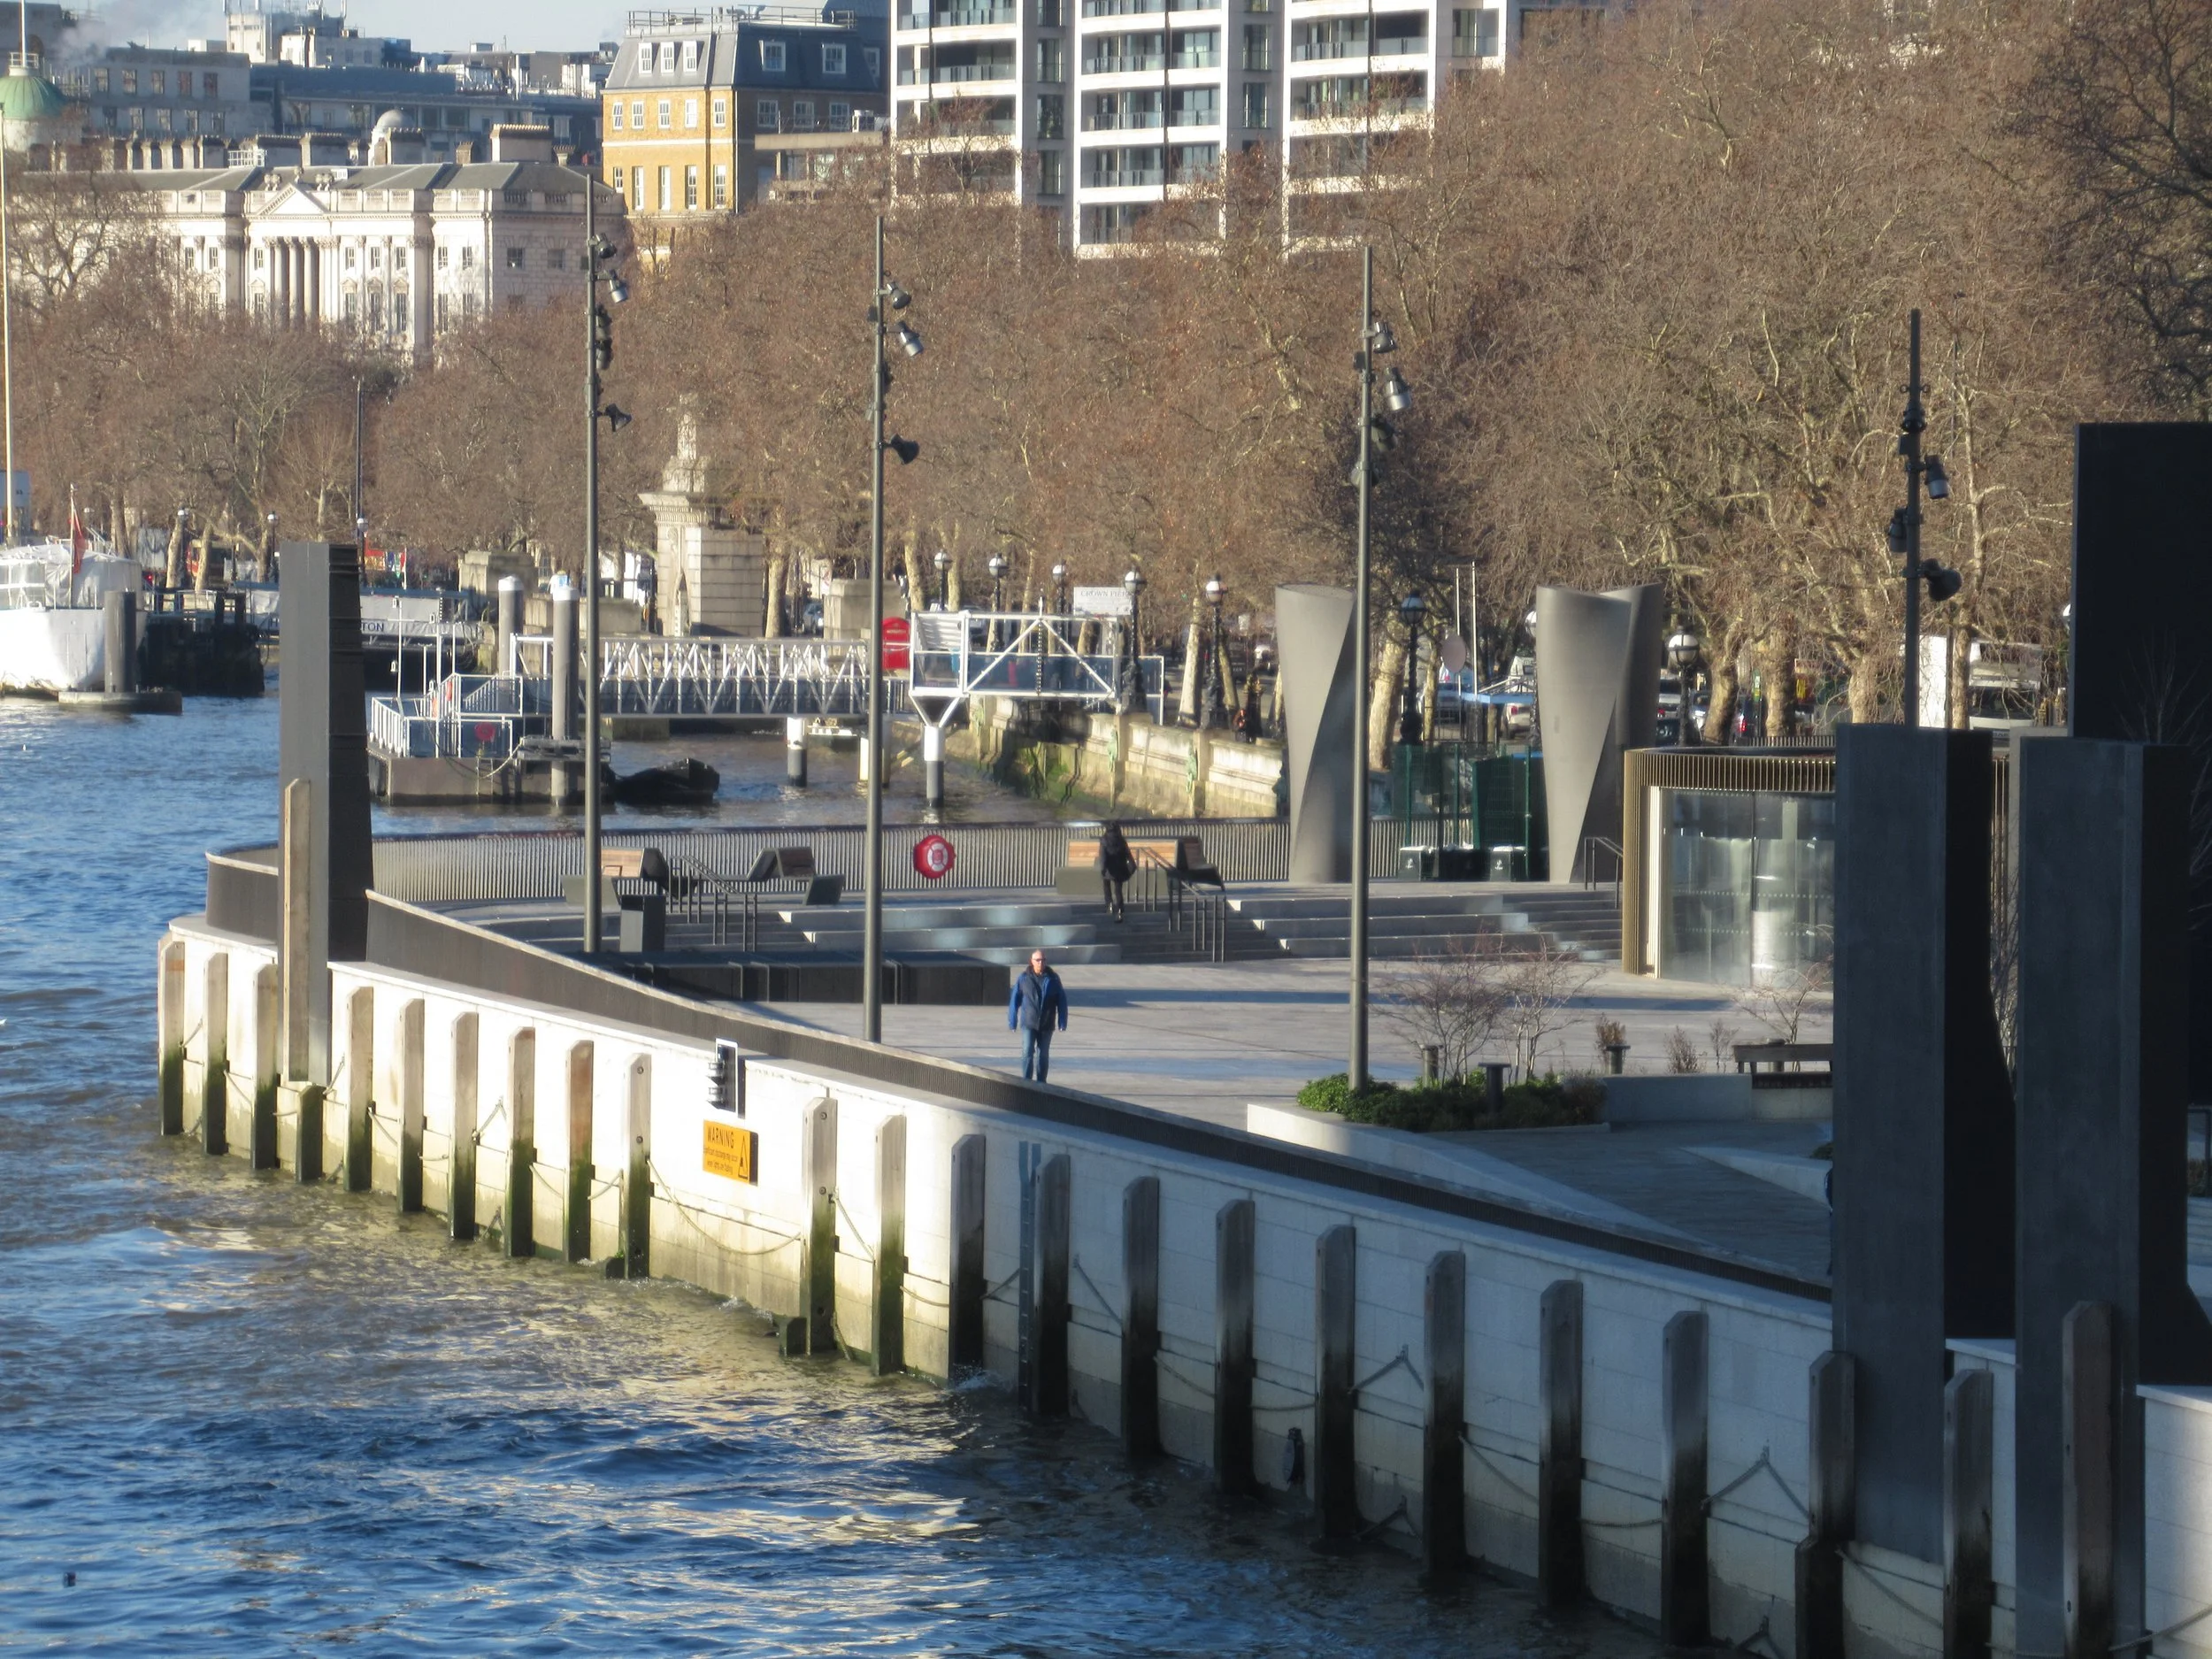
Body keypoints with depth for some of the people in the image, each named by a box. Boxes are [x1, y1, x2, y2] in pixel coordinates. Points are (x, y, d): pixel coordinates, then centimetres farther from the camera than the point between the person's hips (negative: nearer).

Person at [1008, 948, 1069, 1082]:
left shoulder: (1053, 979, 0)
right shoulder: (1023, 978, -3)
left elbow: (1062, 1001, 3)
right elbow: (1014, 1000, 0)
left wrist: (1062, 1022, -2)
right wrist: (1012, 1022, -1)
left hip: (1046, 1025, 2)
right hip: (1028, 1023, -2)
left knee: (1043, 1055, 10)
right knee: (1028, 1053, -11)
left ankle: (1041, 1083, 20)